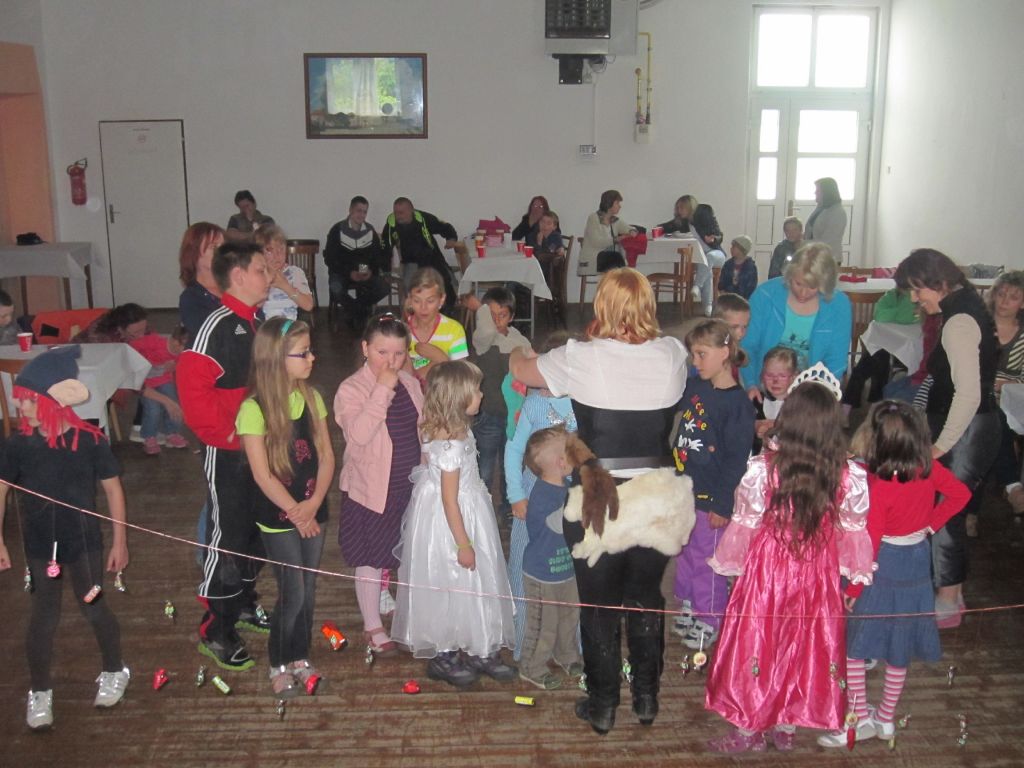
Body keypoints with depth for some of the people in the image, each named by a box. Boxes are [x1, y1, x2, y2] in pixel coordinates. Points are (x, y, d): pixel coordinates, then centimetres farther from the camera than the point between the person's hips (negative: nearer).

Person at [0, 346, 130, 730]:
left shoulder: (89, 439, -16)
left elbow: (113, 488, -7)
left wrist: (120, 541, -5)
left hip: (84, 542, -1)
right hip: (40, 545, 1)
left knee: (94, 608, 12)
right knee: (44, 616, 9)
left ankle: (115, 671, 35)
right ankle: (40, 691, 27)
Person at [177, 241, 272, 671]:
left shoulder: (255, 323, 7)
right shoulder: (219, 326, -20)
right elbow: (191, 382, -30)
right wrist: (224, 433, -23)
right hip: (227, 454, -8)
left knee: (256, 530, 19)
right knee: (227, 537, 1)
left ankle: (244, 606, 38)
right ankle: (216, 632, 15)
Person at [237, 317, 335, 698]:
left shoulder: (311, 398, 1)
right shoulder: (254, 409, -16)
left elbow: (326, 455, 1)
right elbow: (263, 475, -14)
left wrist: (315, 503, -12)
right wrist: (297, 513, -11)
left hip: (312, 511, 5)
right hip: (278, 517, -5)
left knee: (308, 589, 13)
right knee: (292, 594, 1)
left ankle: (300, 659, 31)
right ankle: (279, 667, 21)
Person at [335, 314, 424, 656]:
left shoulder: (410, 383, 3)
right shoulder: (351, 389, -16)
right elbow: (359, 433, -33)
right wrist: (383, 389, -33)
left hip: (411, 487, 6)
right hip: (371, 490, -5)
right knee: (370, 560, 8)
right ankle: (373, 627, 25)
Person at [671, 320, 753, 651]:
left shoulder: (737, 404, -18)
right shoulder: (694, 387, 3)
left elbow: (736, 460, -18)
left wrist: (723, 504, -17)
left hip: (710, 498, -7)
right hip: (683, 490, 7)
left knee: (706, 560, 6)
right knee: (684, 554, 21)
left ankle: (709, 620, 23)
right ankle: (688, 607, 38)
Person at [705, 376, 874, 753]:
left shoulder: (761, 468, -21)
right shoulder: (849, 475, -15)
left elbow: (744, 523, -10)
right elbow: (854, 531, -2)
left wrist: (725, 563, 6)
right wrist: (857, 571, 15)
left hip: (766, 572, -2)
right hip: (818, 576, 2)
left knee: (756, 645, 14)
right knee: (804, 647, 19)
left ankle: (748, 730, 28)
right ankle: (787, 726, 35)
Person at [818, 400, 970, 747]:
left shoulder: (879, 486, -27)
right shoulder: (928, 468, -10)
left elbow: (869, 545, -23)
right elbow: (960, 493, 7)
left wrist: (853, 590, -13)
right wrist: (930, 523, 9)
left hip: (884, 566, -7)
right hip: (917, 561, 7)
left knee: (851, 642, 9)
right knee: (899, 645, 18)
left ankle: (860, 719, 14)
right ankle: (886, 718, 32)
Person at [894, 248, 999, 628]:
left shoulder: (959, 322, -20)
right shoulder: (967, 308, 11)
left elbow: (968, 394, -25)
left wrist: (941, 445, -19)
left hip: (965, 432, -10)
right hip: (969, 428, 10)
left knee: (944, 514, 0)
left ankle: (948, 602, 13)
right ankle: (950, 591, 29)